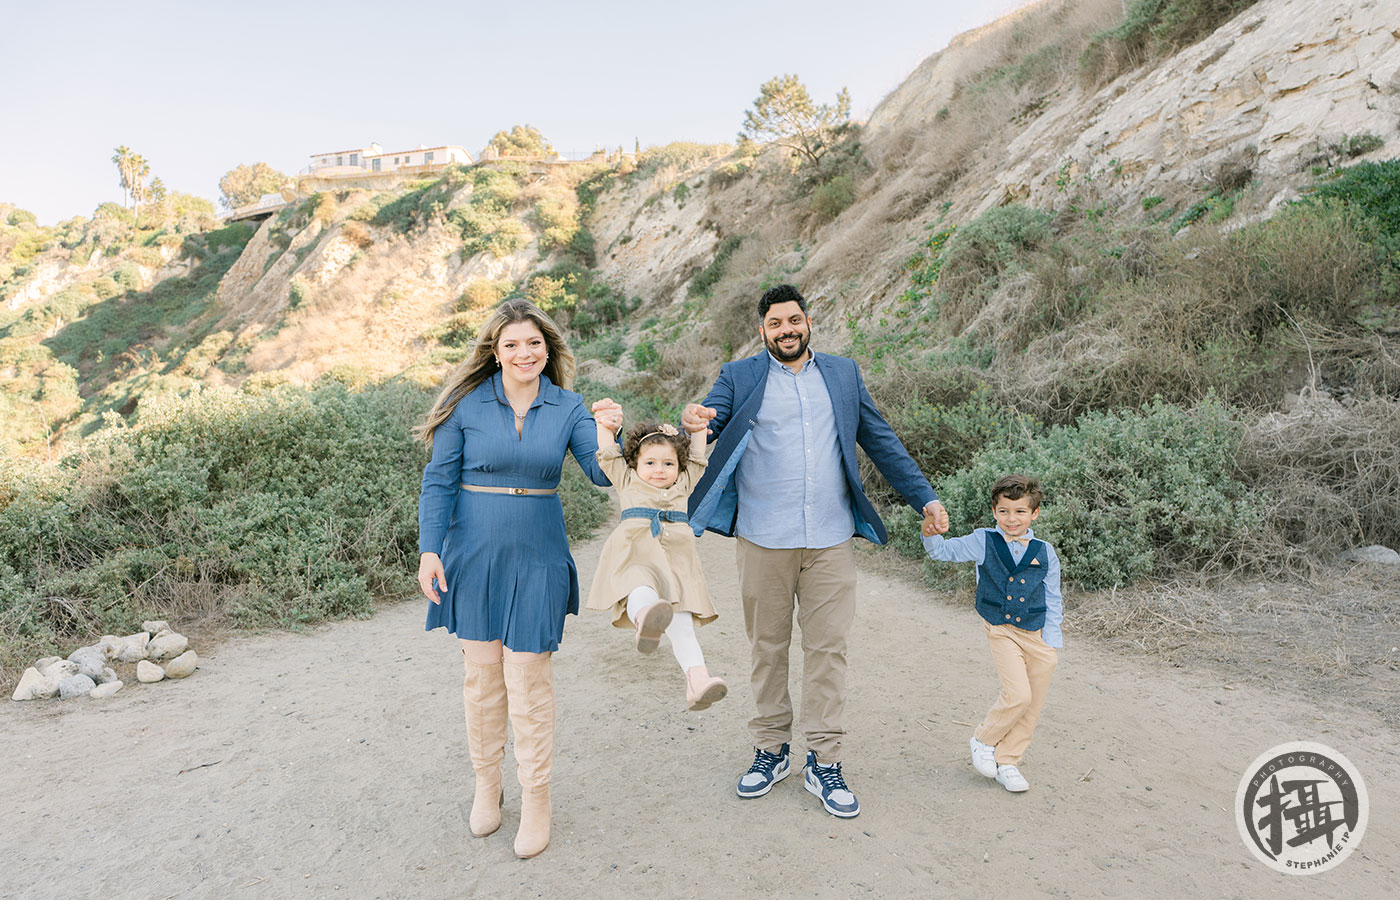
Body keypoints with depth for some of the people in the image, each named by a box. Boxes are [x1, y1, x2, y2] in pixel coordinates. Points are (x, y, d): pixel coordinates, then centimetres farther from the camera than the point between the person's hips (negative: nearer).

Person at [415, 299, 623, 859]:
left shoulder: (567, 408, 0)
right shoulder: (466, 404, -3)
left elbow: (603, 474, -8)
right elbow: (438, 480, 0)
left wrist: (610, 434, -28)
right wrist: (429, 549, -9)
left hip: (537, 560, 0)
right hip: (474, 555, 0)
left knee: (529, 682, 3)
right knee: (482, 675, 11)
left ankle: (536, 800, 20)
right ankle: (487, 784, 33)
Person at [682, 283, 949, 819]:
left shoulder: (843, 374, 12)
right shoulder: (739, 377, 7)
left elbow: (880, 441, 15)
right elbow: (710, 420, -7)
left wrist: (924, 497, 10)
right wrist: (694, 422, -32)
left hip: (831, 540, 1)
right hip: (763, 539, -1)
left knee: (827, 648, 4)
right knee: (767, 648, 9)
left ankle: (823, 763, 17)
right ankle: (770, 750, 26)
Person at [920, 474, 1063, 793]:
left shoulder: (1045, 553, 2)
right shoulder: (983, 542, -3)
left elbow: (1053, 602, 7)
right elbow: (943, 551, -4)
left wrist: (1051, 643, 2)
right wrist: (930, 533, -27)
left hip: (1038, 635, 3)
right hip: (1002, 632, -3)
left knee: (1032, 705, 7)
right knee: (1018, 695, -16)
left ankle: (1007, 761, 26)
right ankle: (983, 740, 11)